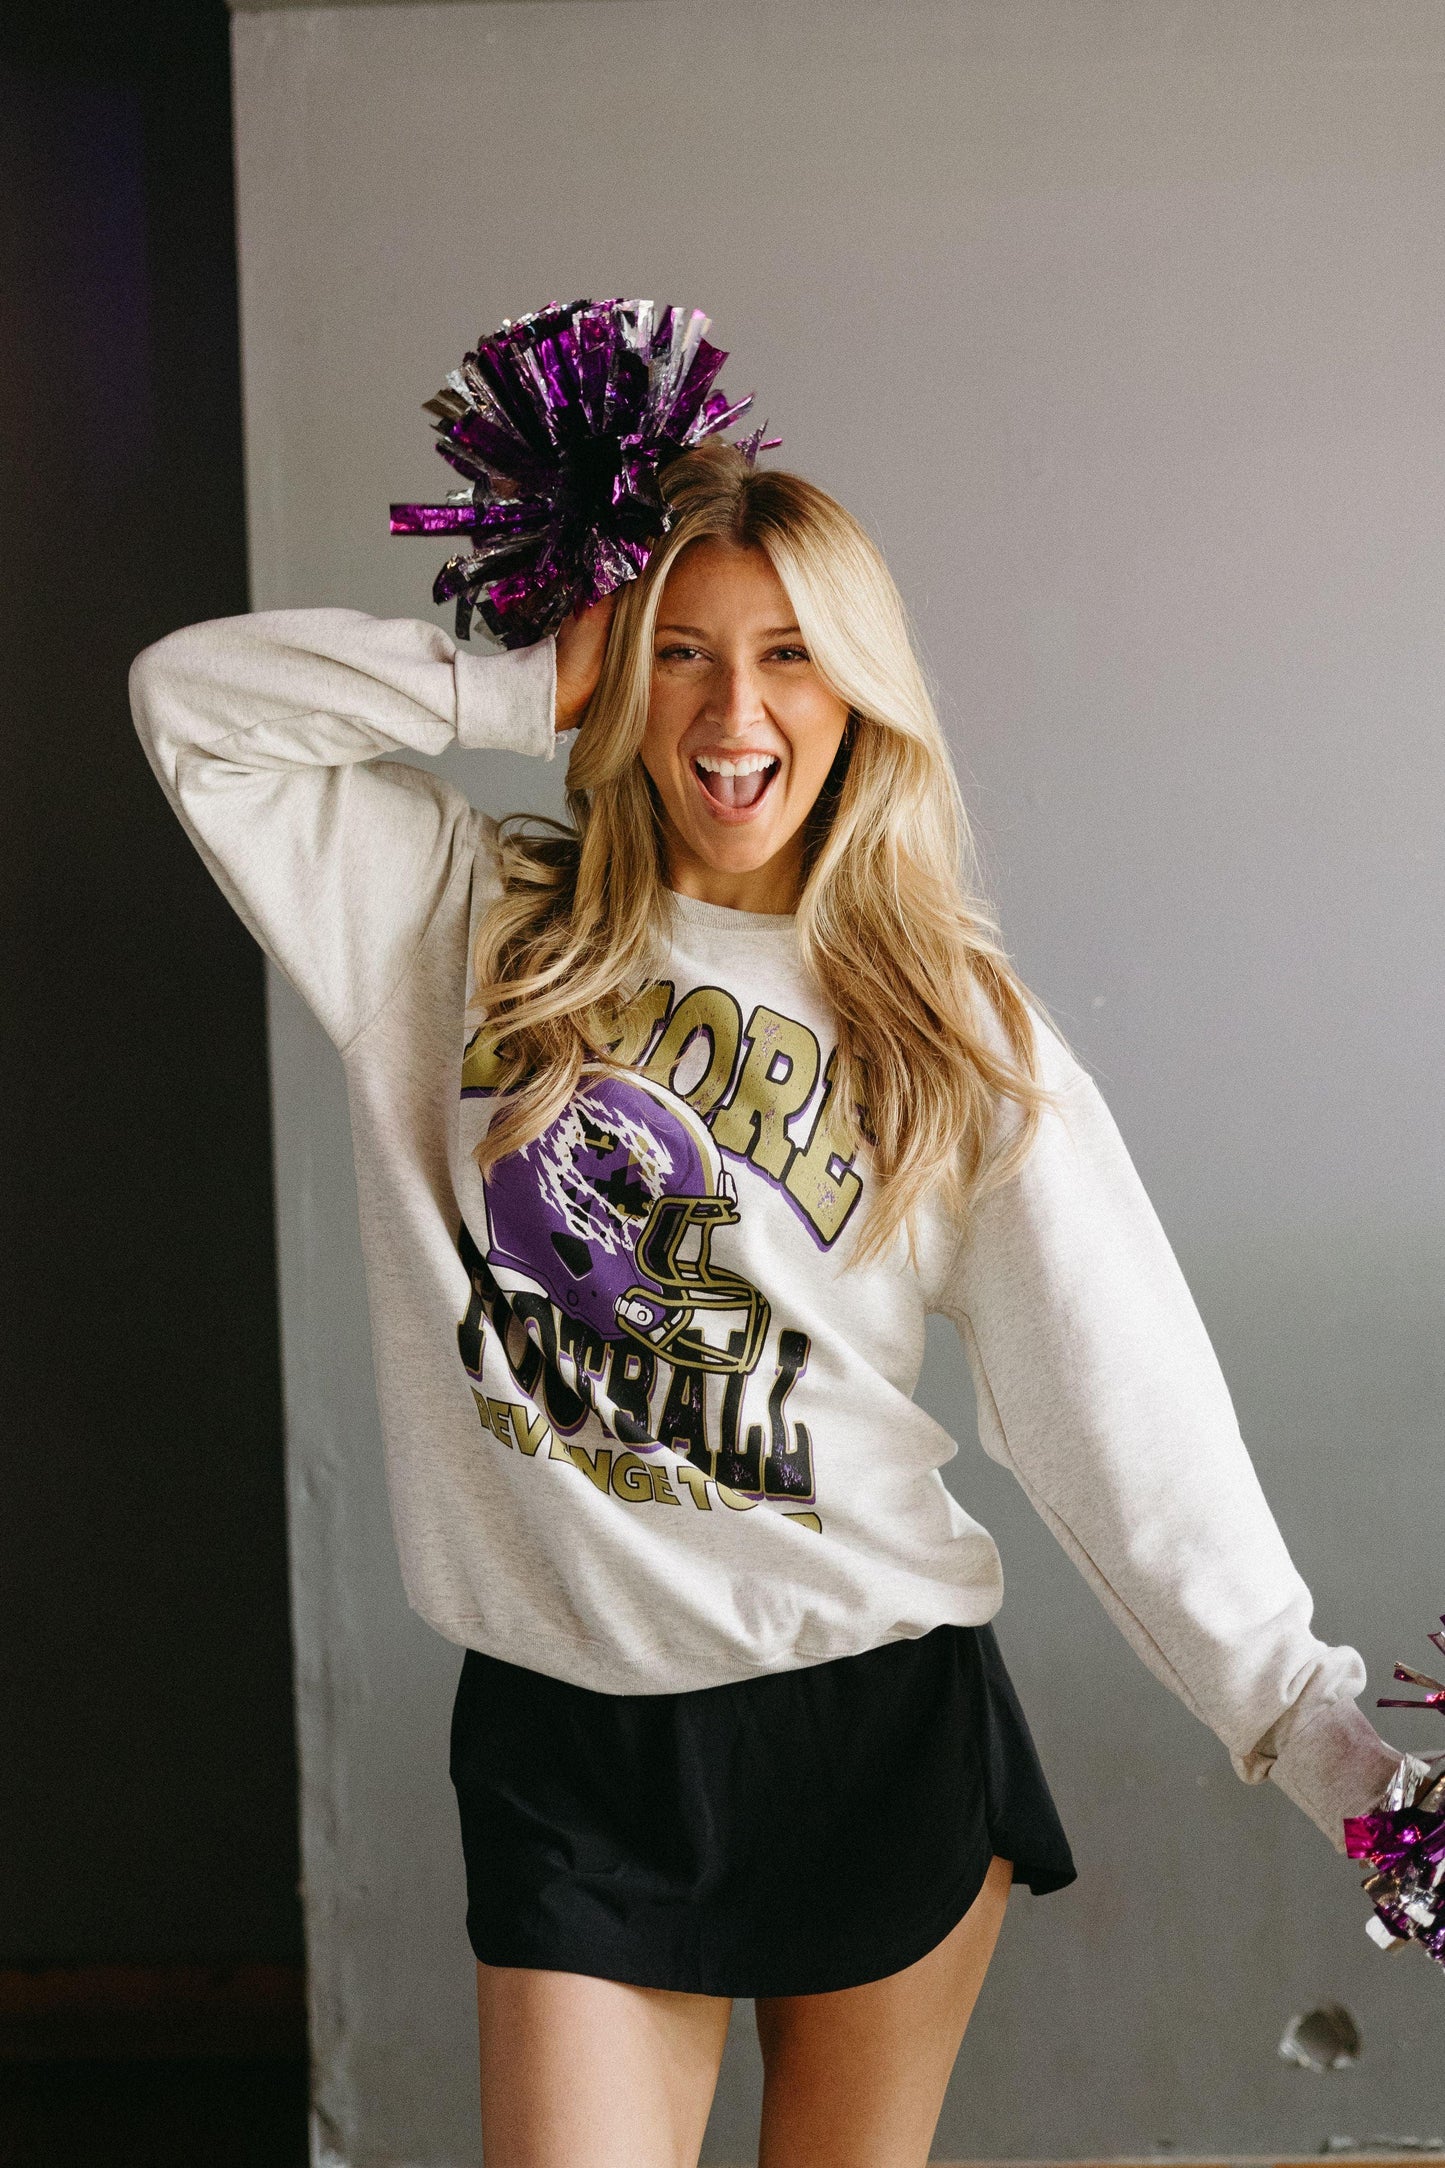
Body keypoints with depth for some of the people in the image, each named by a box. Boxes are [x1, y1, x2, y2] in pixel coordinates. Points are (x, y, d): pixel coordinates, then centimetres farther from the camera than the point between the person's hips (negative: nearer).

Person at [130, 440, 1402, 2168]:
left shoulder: (948, 1021, 0)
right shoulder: (475, 921, 3)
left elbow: (1123, 1410, -3)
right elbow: (188, 698, -1)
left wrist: (1310, 1723, -9)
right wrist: (534, 686, -6)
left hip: (877, 1719, 0)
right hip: (567, 1744, 0)